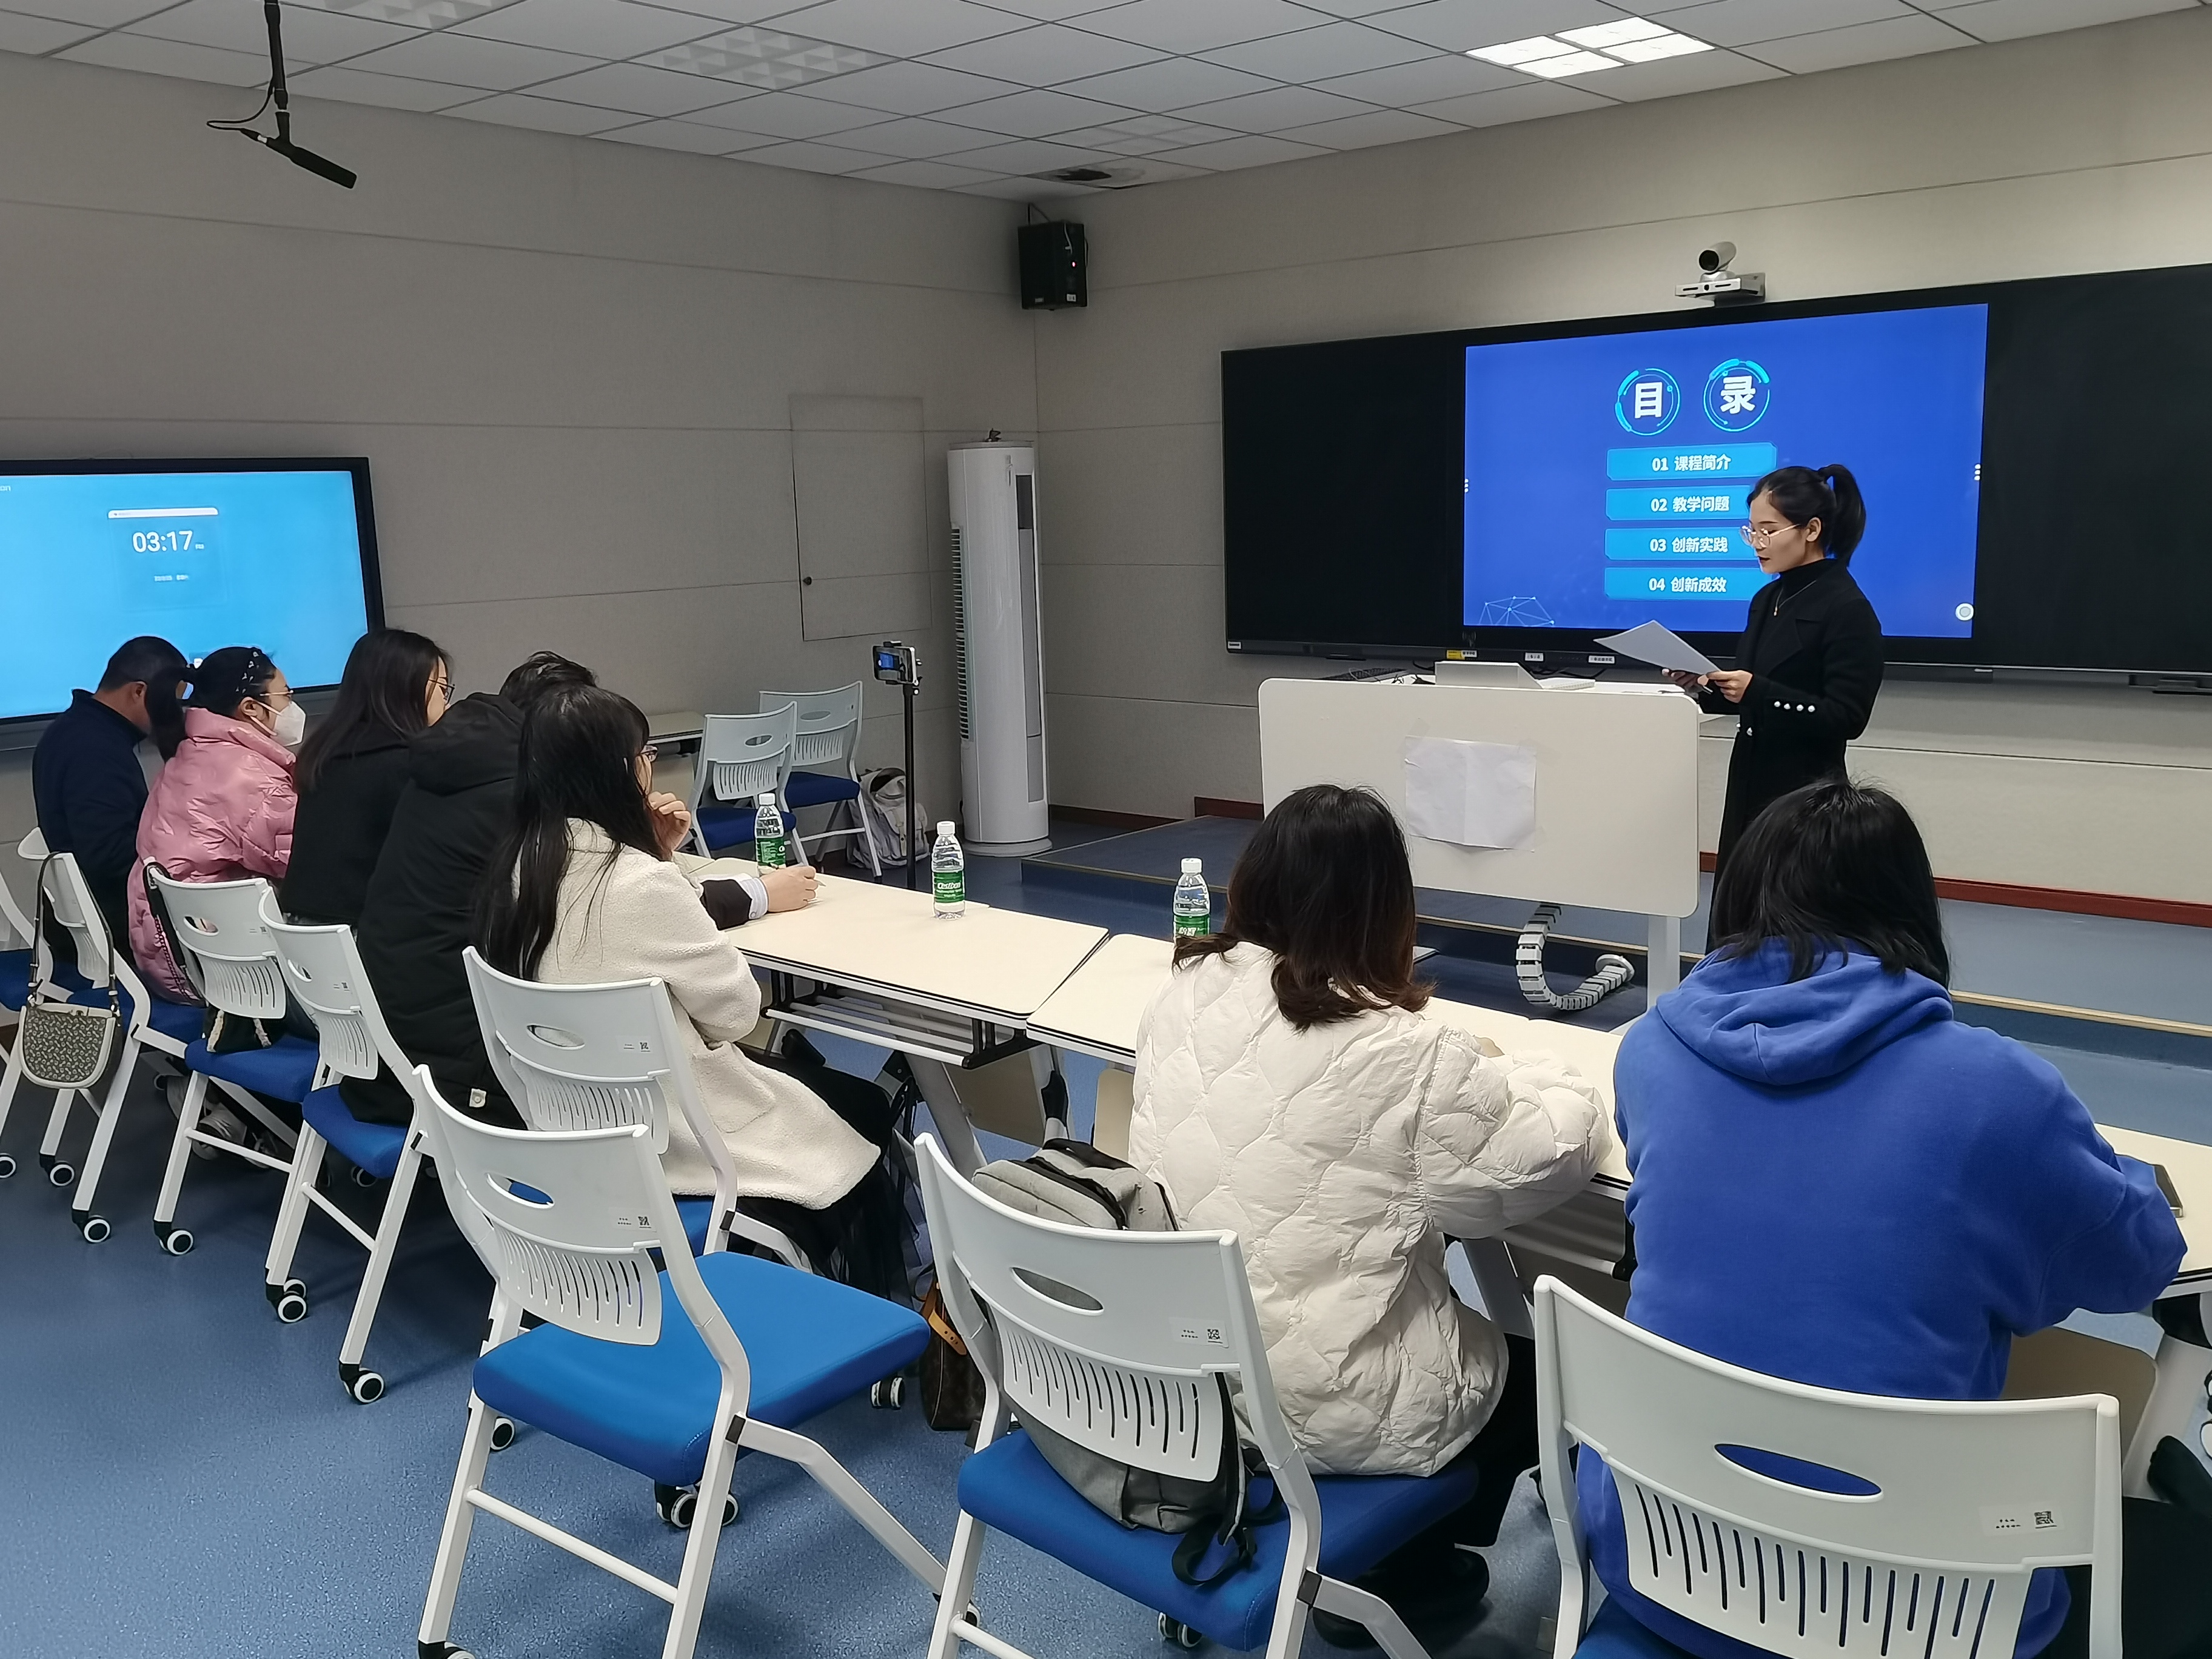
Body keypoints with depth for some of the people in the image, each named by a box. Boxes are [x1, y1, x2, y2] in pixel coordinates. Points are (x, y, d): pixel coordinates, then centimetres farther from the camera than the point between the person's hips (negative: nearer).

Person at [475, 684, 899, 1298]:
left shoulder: (520, 864, -4)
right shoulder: (638, 882, -28)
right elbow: (736, 1011, -15)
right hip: (666, 1132, -8)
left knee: (805, 1077, 26)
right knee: (864, 1110, 14)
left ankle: (819, 1288, 37)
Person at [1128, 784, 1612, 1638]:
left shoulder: (1182, 997, -5)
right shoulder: (1405, 1057, -25)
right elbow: (1561, 1149, -11)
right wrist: (1502, 1072, 9)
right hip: (1312, 1412, -6)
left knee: (1462, 1318, 28)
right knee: (1534, 1371, 22)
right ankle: (1388, 1580, 31)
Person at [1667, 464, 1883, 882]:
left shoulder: (1848, 609, -12)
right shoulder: (1767, 600, 11)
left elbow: (1846, 718, -16)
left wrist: (1757, 692, -25)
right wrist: (1705, 686, -3)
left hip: (1805, 798, -7)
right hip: (1750, 785, 7)